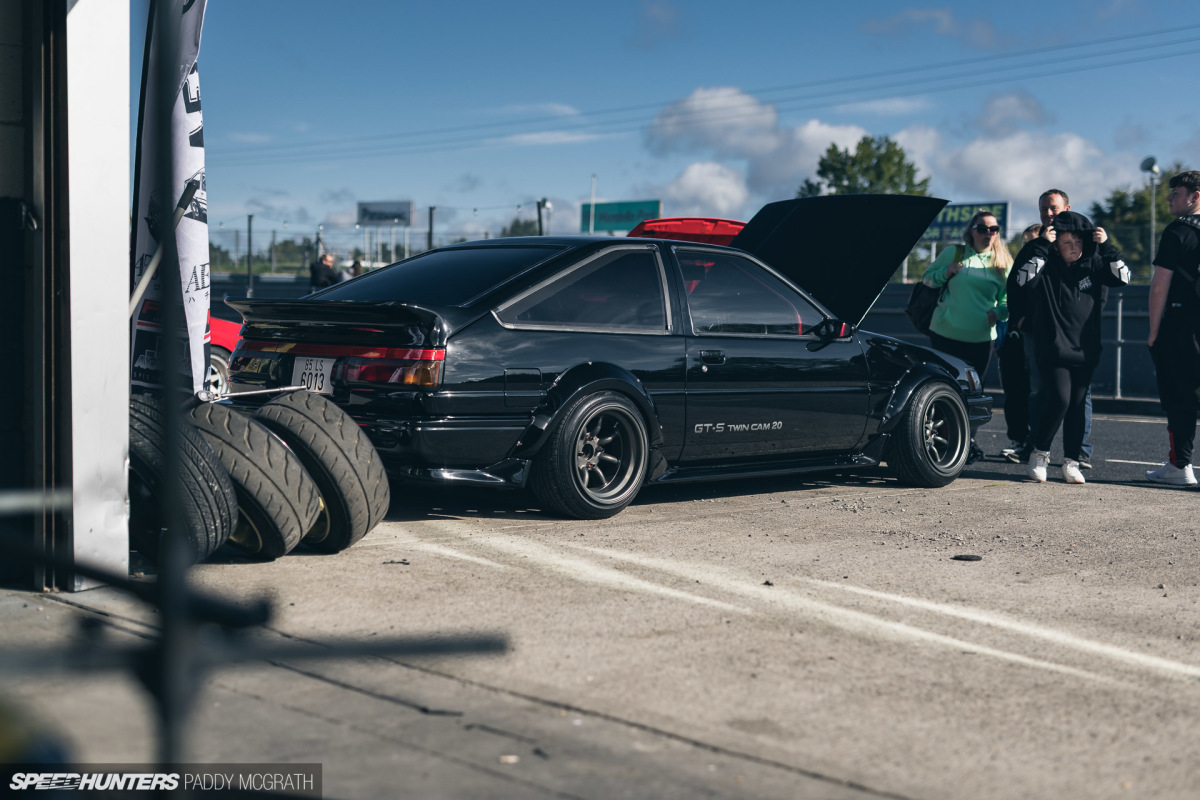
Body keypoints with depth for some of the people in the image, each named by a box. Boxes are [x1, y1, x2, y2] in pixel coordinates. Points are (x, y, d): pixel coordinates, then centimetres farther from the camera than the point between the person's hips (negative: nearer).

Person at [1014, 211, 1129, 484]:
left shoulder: (1093, 265, 6)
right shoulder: (1046, 265, -5)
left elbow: (1123, 277, 0)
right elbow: (1024, 278, -22)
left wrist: (1106, 246, -9)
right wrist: (1042, 244, -21)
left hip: (1086, 350, 4)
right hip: (1053, 349, -4)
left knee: (1077, 405, 5)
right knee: (1059, 400, -16)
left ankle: (1071, 462, 14)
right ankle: (1039, 453, 3)